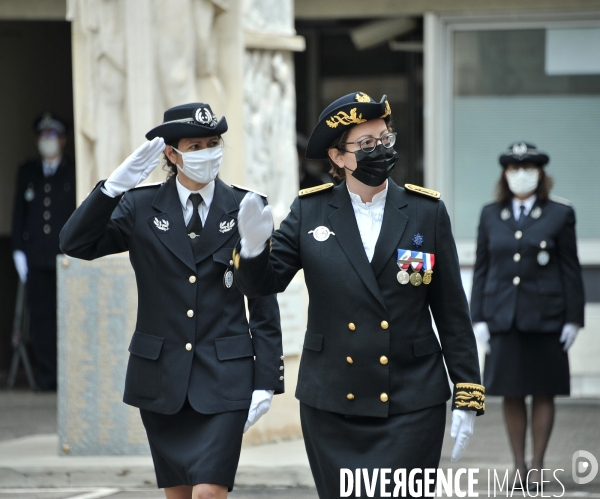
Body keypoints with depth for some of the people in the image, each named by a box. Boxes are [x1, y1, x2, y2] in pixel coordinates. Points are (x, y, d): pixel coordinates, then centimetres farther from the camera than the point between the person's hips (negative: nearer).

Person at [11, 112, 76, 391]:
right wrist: (18, 250, 5)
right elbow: (19, 212, 14)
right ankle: (46, 376, 1)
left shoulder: (74, 173, 6)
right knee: (40, 316, -2)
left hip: (66, 254, -3)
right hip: (36, 258, 3)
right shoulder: (27, 172, 15)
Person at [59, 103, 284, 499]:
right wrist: (118, 183, -18)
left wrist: (266, 382, -4)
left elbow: (264, 303, 2)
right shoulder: (141, 207, 3)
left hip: (224, 378, -2)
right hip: (161, 377, 2)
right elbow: (75, 244, -9)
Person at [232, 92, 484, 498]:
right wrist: (254, 246, -22)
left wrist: (467, 398, -1)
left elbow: (452, 312, 2)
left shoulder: (427, 212, 0)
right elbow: (264, 283, 1)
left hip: (412, 407, -1)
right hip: (332, 406, 1)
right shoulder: (311, 212, 2)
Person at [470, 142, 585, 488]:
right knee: (512, 393, 3)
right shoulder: (491, 216, 10)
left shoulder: (560, 214, 3)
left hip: (545, 317, -2)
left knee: (544, 393, 1)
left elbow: (571, 269, 2)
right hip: (504, 318, 2)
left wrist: (573, 319, -3)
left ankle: (537, 465, 8)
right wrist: (479, 318, 4)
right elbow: (481, 268, 10)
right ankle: (519, 464, 12)